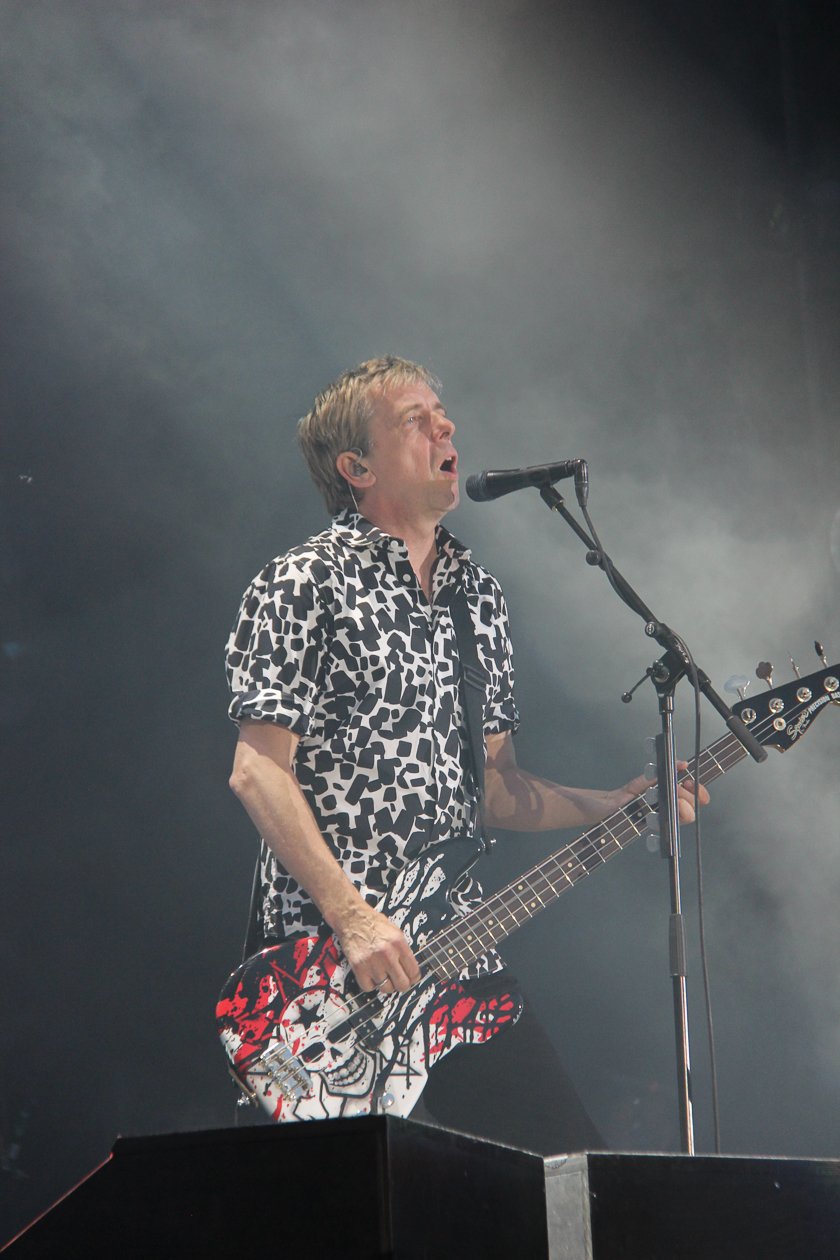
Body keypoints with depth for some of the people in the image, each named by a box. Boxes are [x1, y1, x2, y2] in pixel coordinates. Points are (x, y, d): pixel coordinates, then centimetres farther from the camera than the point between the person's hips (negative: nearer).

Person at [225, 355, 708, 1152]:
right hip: (330, 963, -6)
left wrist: (610, 805, 5)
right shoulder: (302, 586, -5)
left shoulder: (477, 595, 16)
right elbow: (258, 771, -11)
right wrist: (352, 917, -19)